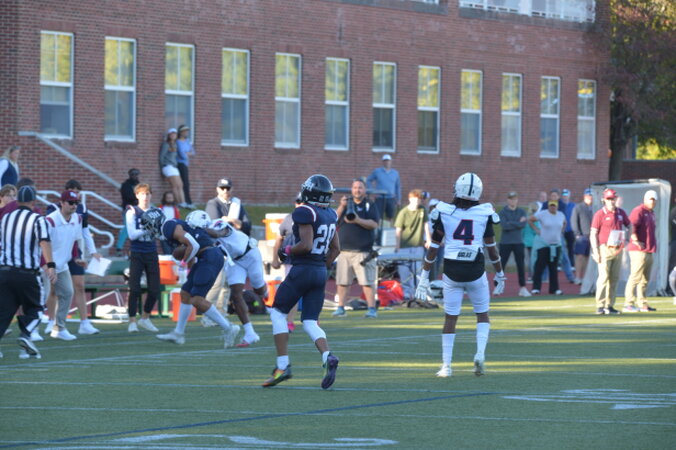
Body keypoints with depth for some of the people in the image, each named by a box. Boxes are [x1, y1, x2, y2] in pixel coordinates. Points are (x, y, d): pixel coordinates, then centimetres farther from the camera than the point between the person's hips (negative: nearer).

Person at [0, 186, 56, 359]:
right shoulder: (37, 219, -4)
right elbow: (44, 242, -20)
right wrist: (50, 266, -27)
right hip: (27, 273, -4)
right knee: (33, 310, 10)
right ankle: (25, 335, -15)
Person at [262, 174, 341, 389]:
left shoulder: (305, 212, -14)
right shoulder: (330, 215, 10)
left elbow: (306, 245, -21)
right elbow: (336, 248, 16)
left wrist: (287, 251, -5)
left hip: (302, 270, -7)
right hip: (321, 272, 7)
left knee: (278, 313, 8)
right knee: (310, 323, 8)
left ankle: (283, 365, 1)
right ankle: (328, 357, -19)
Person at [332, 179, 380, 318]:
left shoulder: (370, 205, 6)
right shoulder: (345, 203, 16)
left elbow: (374, 224, -8)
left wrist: (358, 220, -22)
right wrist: (341, 207, -11)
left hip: (362, 251, -4)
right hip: (344, 250, 4)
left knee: (367, 282, -9)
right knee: (341, 281, 5)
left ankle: (372, 309, -9)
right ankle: (341, 308, 14)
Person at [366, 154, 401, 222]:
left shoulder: (395, 173, 10)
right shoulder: (377, 171, 4)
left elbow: (398, 187, 15)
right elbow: (368, 180, 11)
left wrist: (398, 199, 12)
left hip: (391, 198, 3)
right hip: (380, 198, -3)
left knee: (390, 217, 5)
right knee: (379, 217, -9)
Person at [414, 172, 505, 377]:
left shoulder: (444, 213, -2)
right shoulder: (484, 214, -3)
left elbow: (433, 247, 0)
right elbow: (491, 247, 3)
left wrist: (424, 277, 6)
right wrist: (499, 274, 15)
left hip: (451, 271, 0)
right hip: (475, 271, 0)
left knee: (450, 317, 9)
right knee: (482, 315, 16)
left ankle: (446, 364, 5)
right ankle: (480, 353, -5)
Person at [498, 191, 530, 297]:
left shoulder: (521, 212, 7)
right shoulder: (503, 212, -1)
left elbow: (523, 225, -8)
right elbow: (504, 226, -15)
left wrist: (511, 223, -13)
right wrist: (518, 223, -12)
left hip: (518, 242, 2)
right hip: (505, 242, -2)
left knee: (520, 265, 2)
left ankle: (523, 288, 6)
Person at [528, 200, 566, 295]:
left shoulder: (561, 215, 8)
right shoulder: (542, 214, -8)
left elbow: (564, 223, 27)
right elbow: (530, 220, -1)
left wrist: (560, 231, 12)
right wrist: (536, 229, -8)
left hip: (556, 244, 5)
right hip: (543, 244, -5)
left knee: (554, 268, 7)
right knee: (540, 266, -8)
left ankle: (554, 288, 11)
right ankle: (536, 288, -6)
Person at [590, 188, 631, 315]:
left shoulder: (621, 213, 10)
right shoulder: (600, 214, -6)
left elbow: (629, 226, 25)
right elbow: (593, 234, -8)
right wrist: (596, 252, -15)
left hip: (618, 250, 6)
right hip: (605, 249, -6)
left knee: (614, 279, 7)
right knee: (604, 277, -10)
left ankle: (610, 306, 12)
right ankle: (600, 306, -9)